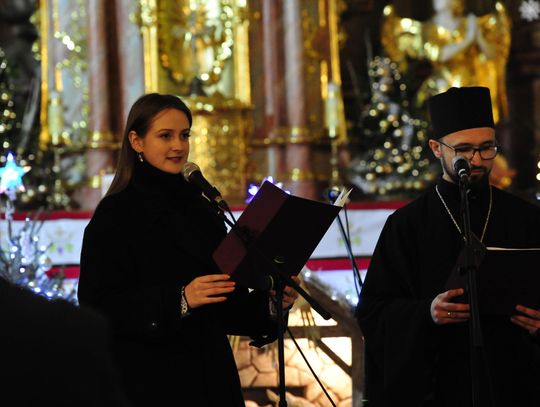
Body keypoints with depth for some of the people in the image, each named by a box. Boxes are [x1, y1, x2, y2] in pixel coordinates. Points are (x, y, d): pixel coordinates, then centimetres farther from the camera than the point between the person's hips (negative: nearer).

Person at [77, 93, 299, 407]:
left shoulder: (201, 210, 11)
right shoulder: (115, 214, -7)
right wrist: (179, 299, -24)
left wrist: (268, 305, -5)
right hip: (149, 380, -6)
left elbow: (226, 304, 14)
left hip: (210, 375, 6)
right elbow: (98, 305, -15)